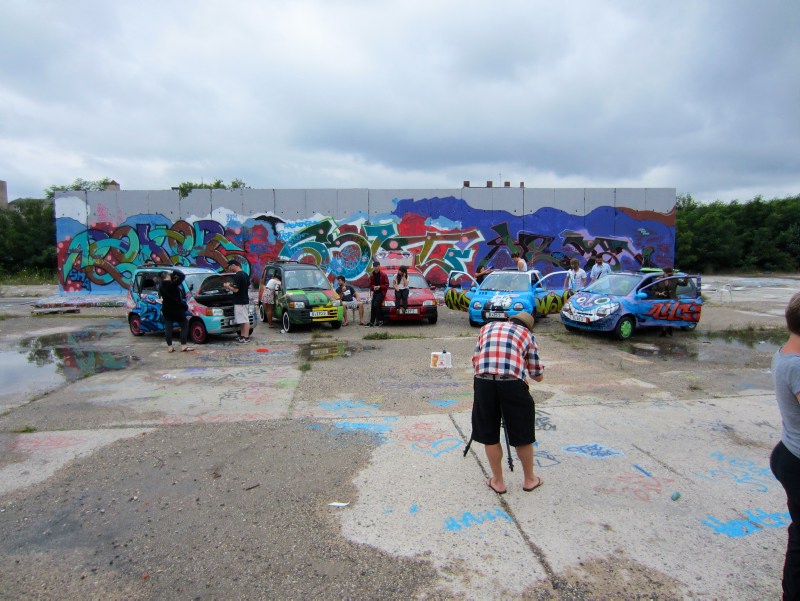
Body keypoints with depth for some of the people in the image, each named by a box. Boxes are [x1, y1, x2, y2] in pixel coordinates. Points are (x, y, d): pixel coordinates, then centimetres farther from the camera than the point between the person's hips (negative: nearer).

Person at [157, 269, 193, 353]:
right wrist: (174, 272, -6)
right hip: (177, 309, -6)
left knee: (168, 328, 7)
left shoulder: (161, 286, 5)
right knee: (184, 326, 3)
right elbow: (182, 276, -20)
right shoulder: (172, 284, -17)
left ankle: (169, 347, 8)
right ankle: (183, 346, -3)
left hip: (166, 310, 6)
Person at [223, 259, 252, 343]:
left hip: (240, 302, -10)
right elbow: (249, 286, 19)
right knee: (242, 320, 15)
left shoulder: (237, 276, -19)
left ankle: (246, 337, -2)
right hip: (245, 300, 10)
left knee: (245, 320, -6)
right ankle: (242, 336, 21)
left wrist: (228, 286, -4)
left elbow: (236, 290, -22)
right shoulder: (245, 274, 11)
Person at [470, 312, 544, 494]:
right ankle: (529, 480, 35)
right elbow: (538, 376, 21)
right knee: (522, 436, 18)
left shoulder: (488, 327, 25)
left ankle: (498, 481, 29)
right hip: (513, 383, -1)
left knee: (489, 437, 17)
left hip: (483, 381, 2)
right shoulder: (527, 334, 20)